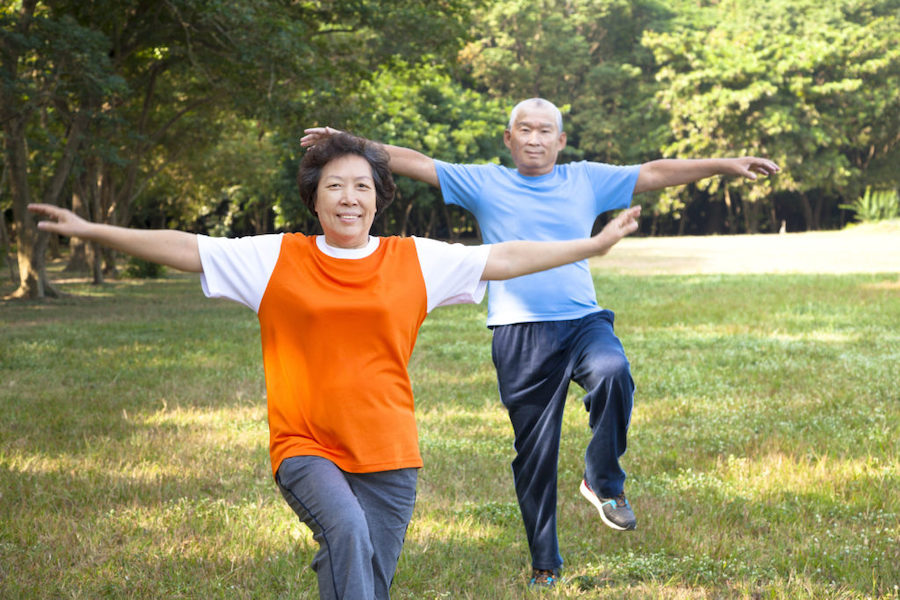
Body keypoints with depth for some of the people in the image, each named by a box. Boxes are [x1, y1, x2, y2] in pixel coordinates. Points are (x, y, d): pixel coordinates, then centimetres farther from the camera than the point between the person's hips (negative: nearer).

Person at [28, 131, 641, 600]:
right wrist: (90, 230, 1)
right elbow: (184, 248, 3)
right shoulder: (276, 259, 2)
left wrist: (593, 246, 9)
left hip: (388, 457, 2)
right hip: (306, 448, -2)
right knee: (347, 528, -32)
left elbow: (505, 258, 8)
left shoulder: (416, 261, 5)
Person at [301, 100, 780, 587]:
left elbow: (655, 173, 13)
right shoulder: (484, 183, 9)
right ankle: (544, 565, 16)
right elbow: (416, 163, 5)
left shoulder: (587, 180, 12)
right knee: (534, 455, 2)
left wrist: (726, 164, 8)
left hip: (583, 322, 0)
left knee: (612, 372, -33)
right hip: (519, 336, 0)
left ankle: (603, 482, -11)